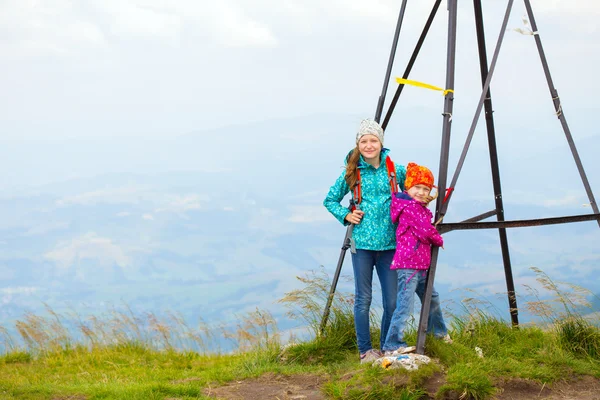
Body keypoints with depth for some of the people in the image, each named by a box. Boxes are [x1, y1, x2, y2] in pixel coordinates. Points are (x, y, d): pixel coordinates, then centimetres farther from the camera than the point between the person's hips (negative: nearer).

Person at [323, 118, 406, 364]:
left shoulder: (395, 170, 5)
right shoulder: (351, 173, 2)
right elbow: (330, 200, 14)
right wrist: (346, 215, -2)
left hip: (389, 243, 2)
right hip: (362, 243, -1)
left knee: (392, 300, 2)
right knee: (363, 298, 2)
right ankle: (366, 351, 11)